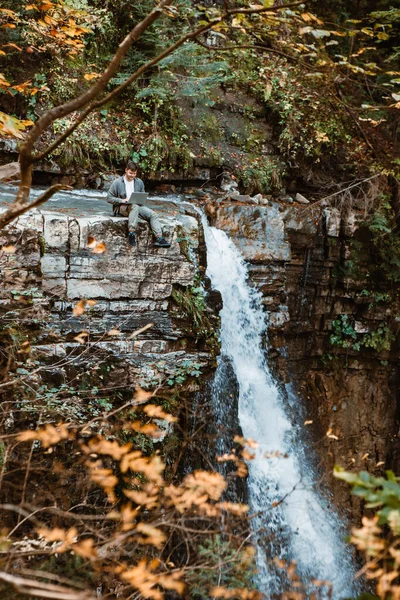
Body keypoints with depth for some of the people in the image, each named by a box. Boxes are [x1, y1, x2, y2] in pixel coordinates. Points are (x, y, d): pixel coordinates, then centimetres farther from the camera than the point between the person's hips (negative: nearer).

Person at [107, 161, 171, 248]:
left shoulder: (139, 182, 13)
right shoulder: (117, 183, -1)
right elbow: (109, 198, -2)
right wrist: (122, 200, -17)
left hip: (137, 206, 5)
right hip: (121, 208, -5)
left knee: (153, 214, -19)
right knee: (135, 206, -39)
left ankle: (159, 238, -30)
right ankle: (131, 233, -43)